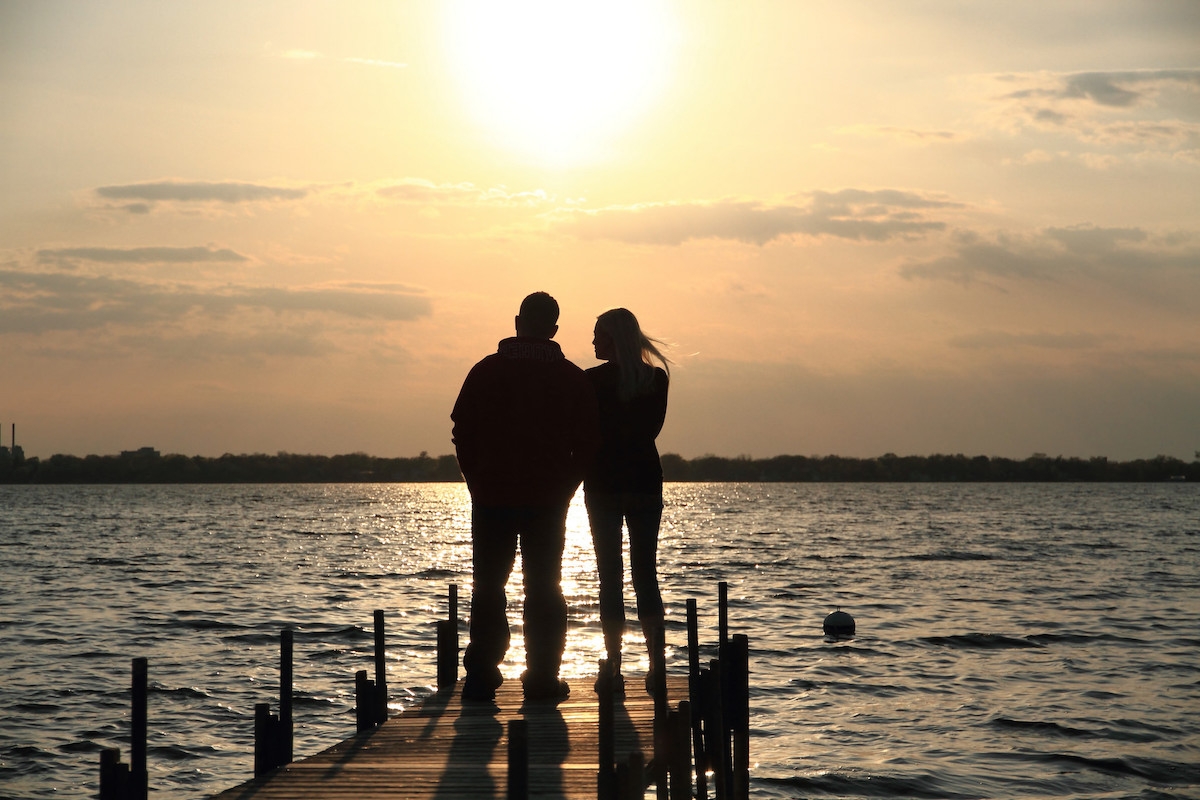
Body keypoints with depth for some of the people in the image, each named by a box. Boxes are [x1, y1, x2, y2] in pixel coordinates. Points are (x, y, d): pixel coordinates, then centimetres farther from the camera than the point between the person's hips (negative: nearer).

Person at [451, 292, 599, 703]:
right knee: (544, 588, 6)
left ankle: (481, 675, 4)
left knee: (487, 587, 8)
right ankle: (542, 677, 4)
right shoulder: (573, 379, -1)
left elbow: (462, 433, 1)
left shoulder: (486, 371, -1)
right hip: (548, 500, 0)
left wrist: (479, 483, 11)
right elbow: (588, 443, 1)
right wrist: (564, 487, 11)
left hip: (491, 497, 0)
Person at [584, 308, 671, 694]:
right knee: (646, 575, 8)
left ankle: (614, 670, -1)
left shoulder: (592, 380, -8)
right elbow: (650, 429, 5)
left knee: (610, 577, 1)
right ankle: (656, 669, 4)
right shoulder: (657, 379, 1)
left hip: (603, 485, -3)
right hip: (646, 482, 3)